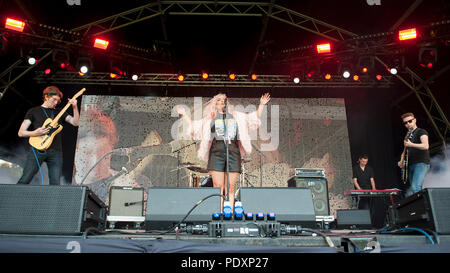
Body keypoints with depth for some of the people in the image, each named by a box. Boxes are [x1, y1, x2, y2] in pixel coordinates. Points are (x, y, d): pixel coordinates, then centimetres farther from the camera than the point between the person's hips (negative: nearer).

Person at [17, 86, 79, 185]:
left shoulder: (59, 113, 19)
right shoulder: (33, 111, 11)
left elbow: (76, 122, 9)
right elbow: (21, 133, 6)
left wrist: (74, 107, -4)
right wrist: (35, 133, -13)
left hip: (55, 152, 2)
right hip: (37, 150, -2)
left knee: (55, 183, -5)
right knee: (24, 180, -9)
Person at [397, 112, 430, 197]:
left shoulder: (421, 132, 1)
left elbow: (425, 146, -17)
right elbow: (405, 150, 25)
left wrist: (411, 144, -21)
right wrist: (401, 161, 7)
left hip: (421, 164, -8)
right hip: (410, 165, 8)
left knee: (415, 188, -22)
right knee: (415, 189, 4)